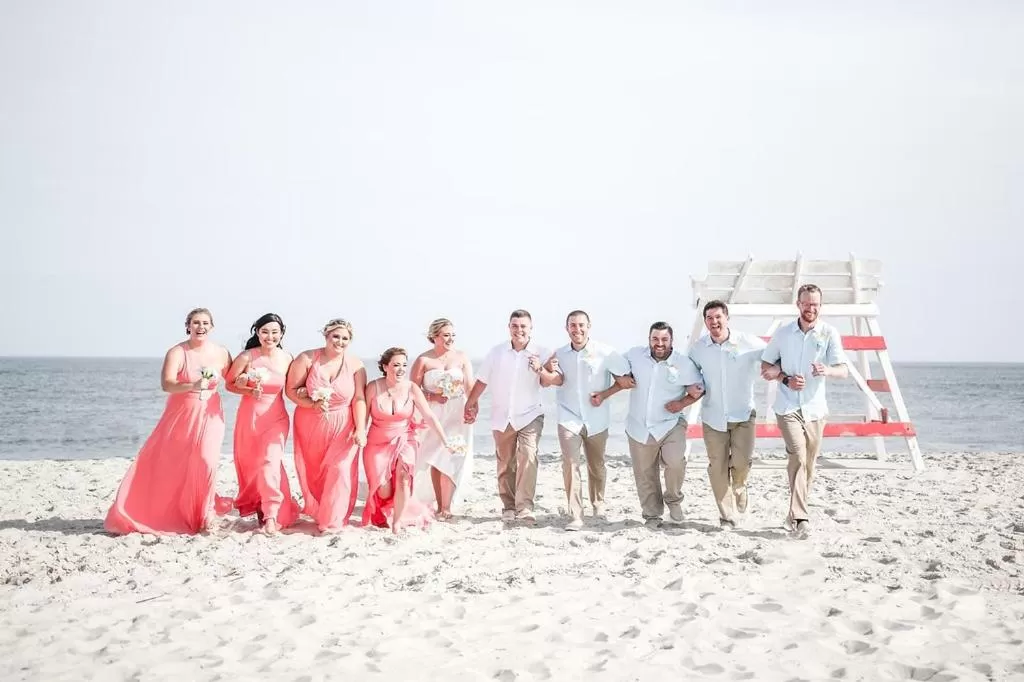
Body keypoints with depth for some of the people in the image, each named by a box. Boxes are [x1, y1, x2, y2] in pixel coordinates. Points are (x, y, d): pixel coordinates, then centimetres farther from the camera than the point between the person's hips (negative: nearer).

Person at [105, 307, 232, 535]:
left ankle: (204, 516, 5)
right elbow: (166, 384, -26)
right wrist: (193, 386, -43)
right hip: (180, 415, -1)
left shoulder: (222, 353, -1)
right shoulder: (177, 352, -12)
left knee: (205, 462, -11)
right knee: (162, 463, 0)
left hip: (209, 416, 2)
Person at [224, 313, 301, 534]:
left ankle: (271, 515, -12)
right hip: (249, 416, 1)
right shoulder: (247, 356, -9)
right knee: (249, 463, 13)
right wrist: (250, 391, -17)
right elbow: (230, 384, -2)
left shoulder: (287, 359, -4)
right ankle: (253, 503, 39)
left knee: (270, 461, -14)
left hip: (275, 417, -1)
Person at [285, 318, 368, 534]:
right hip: (310, 425, 1)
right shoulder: (307, 359, -10)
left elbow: (359, 400, -9)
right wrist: (313, 405, -22)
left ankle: (332, 521, 4)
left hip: (342, 427, 0)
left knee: (339, 470, -8)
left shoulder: (355, 365, -7)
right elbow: (291, 390, -7)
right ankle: (315, 510, 37)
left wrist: (360, 430, -17)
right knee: (312, 472, 12)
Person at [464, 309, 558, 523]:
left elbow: (548, 382, -8)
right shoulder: (496, 352, 3)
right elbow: (481, 381, 10)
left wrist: (540, 370, -28)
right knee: (505, 464, 9)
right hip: (501, 417, 3)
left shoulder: (541, 352, -4)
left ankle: (525, 508, -22)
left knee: (528, 458, -20)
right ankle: (508, 507, 21)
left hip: (530, 416, -3)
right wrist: (469, 405, 12)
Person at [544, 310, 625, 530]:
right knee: (570, 465, -12)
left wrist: (605, 394, -11)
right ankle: (575, 516, -10)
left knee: (596, 466, 14)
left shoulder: (604, 352, -6)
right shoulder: (559, 354, 3)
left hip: (597, 420, -1)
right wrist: (552, 371, -9)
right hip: (569, 418, 1)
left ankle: (598, 504, 39)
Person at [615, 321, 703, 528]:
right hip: (639, 427, 2)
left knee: (675, 462, -25)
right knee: (645, 474, 10)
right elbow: (617, 370, 12)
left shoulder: (683, 363, -6)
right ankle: (652, 514, 30)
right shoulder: (635, 355, -2)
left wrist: (683, 402, -14)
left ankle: (673, 500, 5)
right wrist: (621, 378, -10)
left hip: (670, 424, -2)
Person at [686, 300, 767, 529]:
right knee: (717, 467, 2)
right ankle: (728, 516, 17)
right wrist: (693, 386, -6)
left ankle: (739, 487, 23)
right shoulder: (698, 348, -3)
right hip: (713, 416, 2)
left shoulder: (749, 343, -10)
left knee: (742, 461, -13)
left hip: (743, 415, -2)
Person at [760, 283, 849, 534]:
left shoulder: (829, 333, -3)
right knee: (798, 456, -19)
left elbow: (843, 371, -12)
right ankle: (800, 516, -21)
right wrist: (786, 379, -10)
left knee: (808, 463, 9)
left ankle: (796, 513, 25)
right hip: (788, 407, -1)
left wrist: (827, 370, -36)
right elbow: (765, 366, 10)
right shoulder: (783, 333, 1)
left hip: (815, 408, 1)